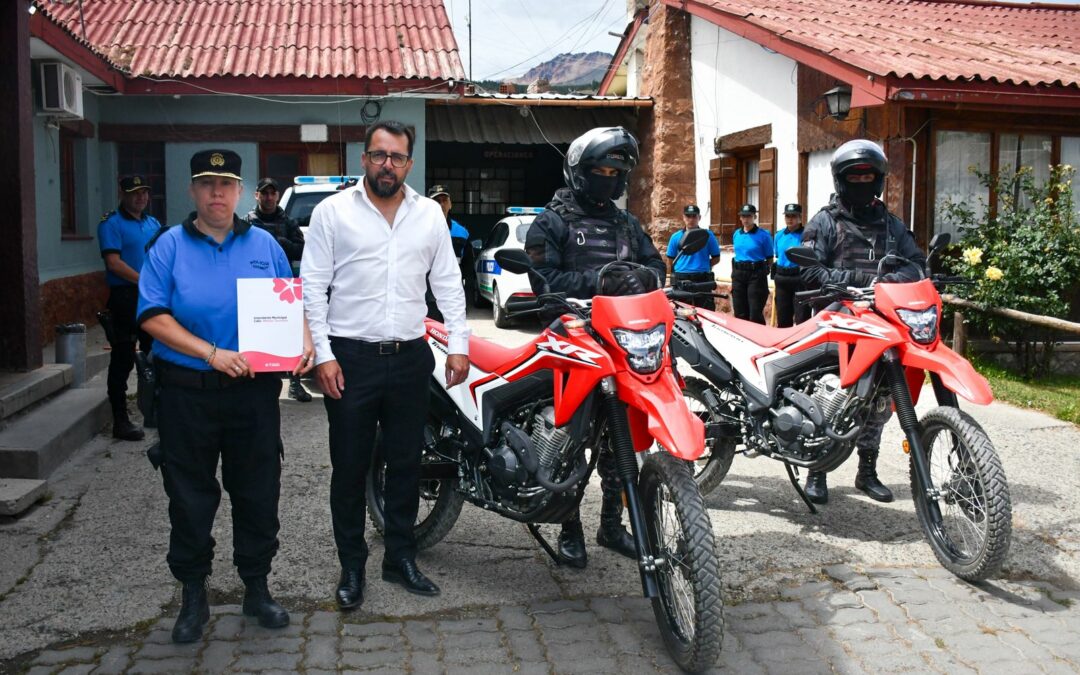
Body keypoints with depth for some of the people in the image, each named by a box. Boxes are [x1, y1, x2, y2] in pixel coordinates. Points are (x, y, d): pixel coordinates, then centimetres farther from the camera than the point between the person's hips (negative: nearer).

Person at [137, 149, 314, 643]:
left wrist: (303, 343, -8)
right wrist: (211, 354, -20)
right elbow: (153, 316, -9)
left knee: (258, 493, 9)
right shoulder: (170, 246, 0)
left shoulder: (264, 245, 8)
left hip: (255, 391, 2)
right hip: (187, 393, -2)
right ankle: (193, 594, 24)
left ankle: (256, 587, 26)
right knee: (190, 499, 8)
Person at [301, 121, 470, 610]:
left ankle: (401, 559, 27)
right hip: (350, 358, -3)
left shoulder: (429, 214, 7)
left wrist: (459, 344, 1)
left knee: (406, 464, 12)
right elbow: (313, 287, -3)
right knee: (350, 469, 6)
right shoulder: (333, 211, -2)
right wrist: (323, 354, -11)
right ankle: (352, 567, 20)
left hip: (410, 357, 3)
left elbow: (448, 284, 9)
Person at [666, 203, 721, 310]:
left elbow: (716, 258, 9)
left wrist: (703, 267, 5)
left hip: (702, 280, -1)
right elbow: (670, 261, 12)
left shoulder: (708, 235, 3)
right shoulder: (676, 237, 6)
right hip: (681, 280, 1)